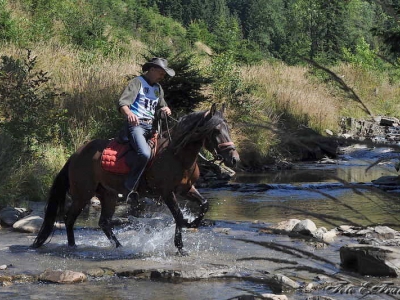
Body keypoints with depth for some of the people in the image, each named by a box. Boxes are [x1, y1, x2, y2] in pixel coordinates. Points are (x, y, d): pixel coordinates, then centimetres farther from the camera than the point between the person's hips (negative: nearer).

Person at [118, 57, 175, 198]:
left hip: (151, 126, 9)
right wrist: (129, 114, -38)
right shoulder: (137, 82, -2)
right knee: (144, 153, -33)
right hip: (136, 124, -9)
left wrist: (166, 110, 3)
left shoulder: (158, 88, 22)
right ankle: (129, 188, -24)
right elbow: (122, 103, -15)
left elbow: (162, 106, 29)